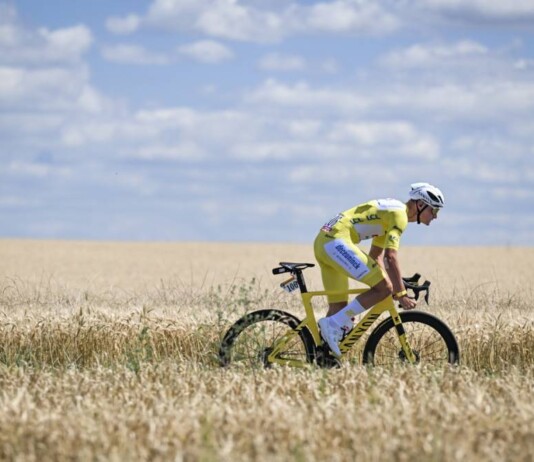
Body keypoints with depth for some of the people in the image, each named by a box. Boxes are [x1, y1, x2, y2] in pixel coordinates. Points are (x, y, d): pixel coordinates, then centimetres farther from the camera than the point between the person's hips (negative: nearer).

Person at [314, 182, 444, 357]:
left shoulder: (389, 212, 25)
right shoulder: (399, 215, -7)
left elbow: (376, 256, 30)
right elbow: (391, 257, -17)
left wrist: (396, 287, 26)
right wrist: (401, 294, -16)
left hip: (323, 242, 10)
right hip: (337, 242, -10)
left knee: (339, 307, 13)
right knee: (384, 288, -13)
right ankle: (333, 325, -15)